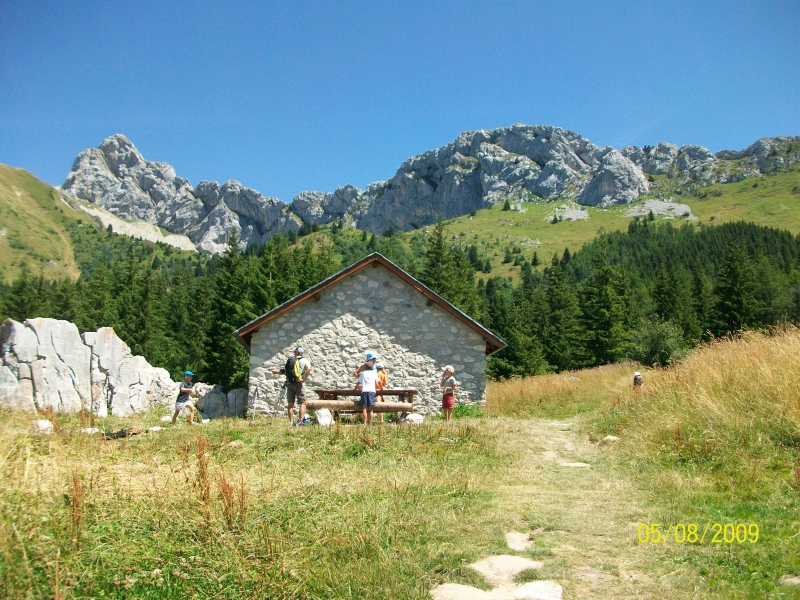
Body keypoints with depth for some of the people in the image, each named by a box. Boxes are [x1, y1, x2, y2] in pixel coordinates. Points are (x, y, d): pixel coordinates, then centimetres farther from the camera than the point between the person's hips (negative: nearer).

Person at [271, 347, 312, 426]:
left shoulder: (289, 360, 14)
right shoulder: (304, 360, 2)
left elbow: (283, 371, 10)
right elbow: (309, 369, -17)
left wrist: (277, 371, 26)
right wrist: (304, 379, -16)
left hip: (289, 383, 4)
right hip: (298, 383, -4)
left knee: (291, 404, 7)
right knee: (302, 403, 0)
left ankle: (291, 422, 5)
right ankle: (301, 421, -11)